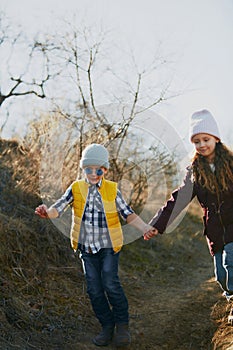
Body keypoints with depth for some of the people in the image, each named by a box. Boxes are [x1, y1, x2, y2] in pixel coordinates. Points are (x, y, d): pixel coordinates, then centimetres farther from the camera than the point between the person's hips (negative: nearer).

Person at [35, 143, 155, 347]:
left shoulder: (112, 190, -4)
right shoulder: (76, 189, -2)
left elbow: (127, 213, -1)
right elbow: (58, 209, -9)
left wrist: (144, 228, -15)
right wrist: (47, 212, -31)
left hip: (109, 246, -2)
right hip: (86, 247, 2)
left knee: (110, 283, -13)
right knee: (94, 288, 4)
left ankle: (122, 324, 7)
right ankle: (107, 326, 20)